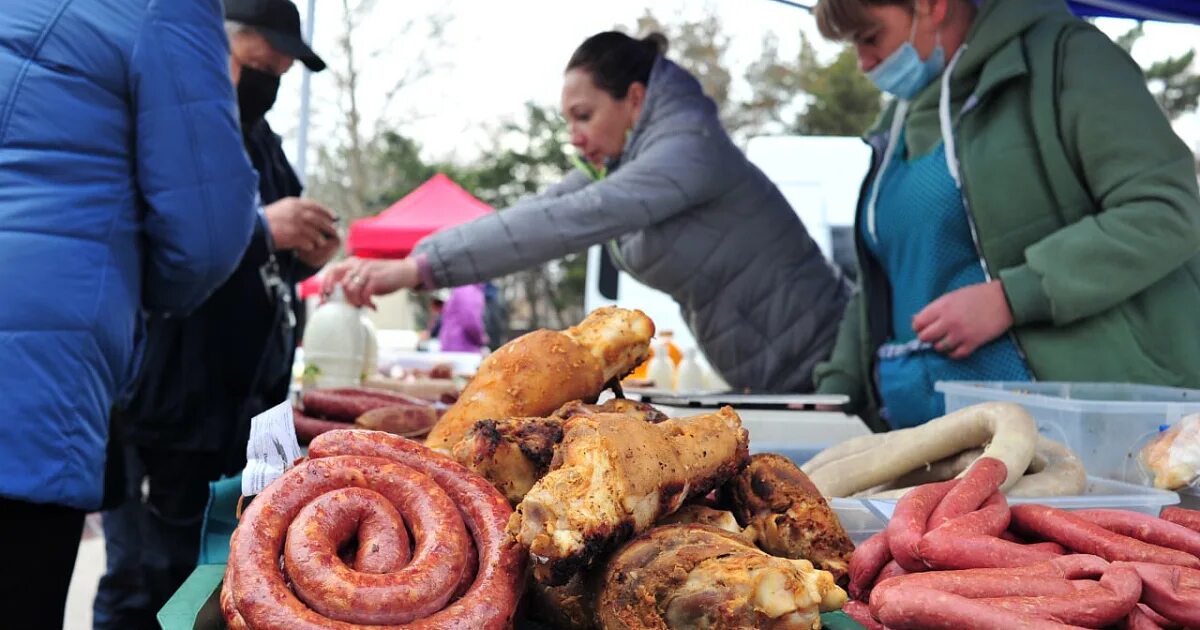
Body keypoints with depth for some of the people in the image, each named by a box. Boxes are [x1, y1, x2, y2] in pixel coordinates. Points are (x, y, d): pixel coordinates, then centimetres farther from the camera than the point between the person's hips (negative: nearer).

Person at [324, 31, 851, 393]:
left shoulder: (687, 147, -21)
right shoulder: (620, 163, 7)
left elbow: (564, 224, -32)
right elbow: (538, 211, -2)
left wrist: (418, 267, -36)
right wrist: (414, 263, -14)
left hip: (822, 368, -8)